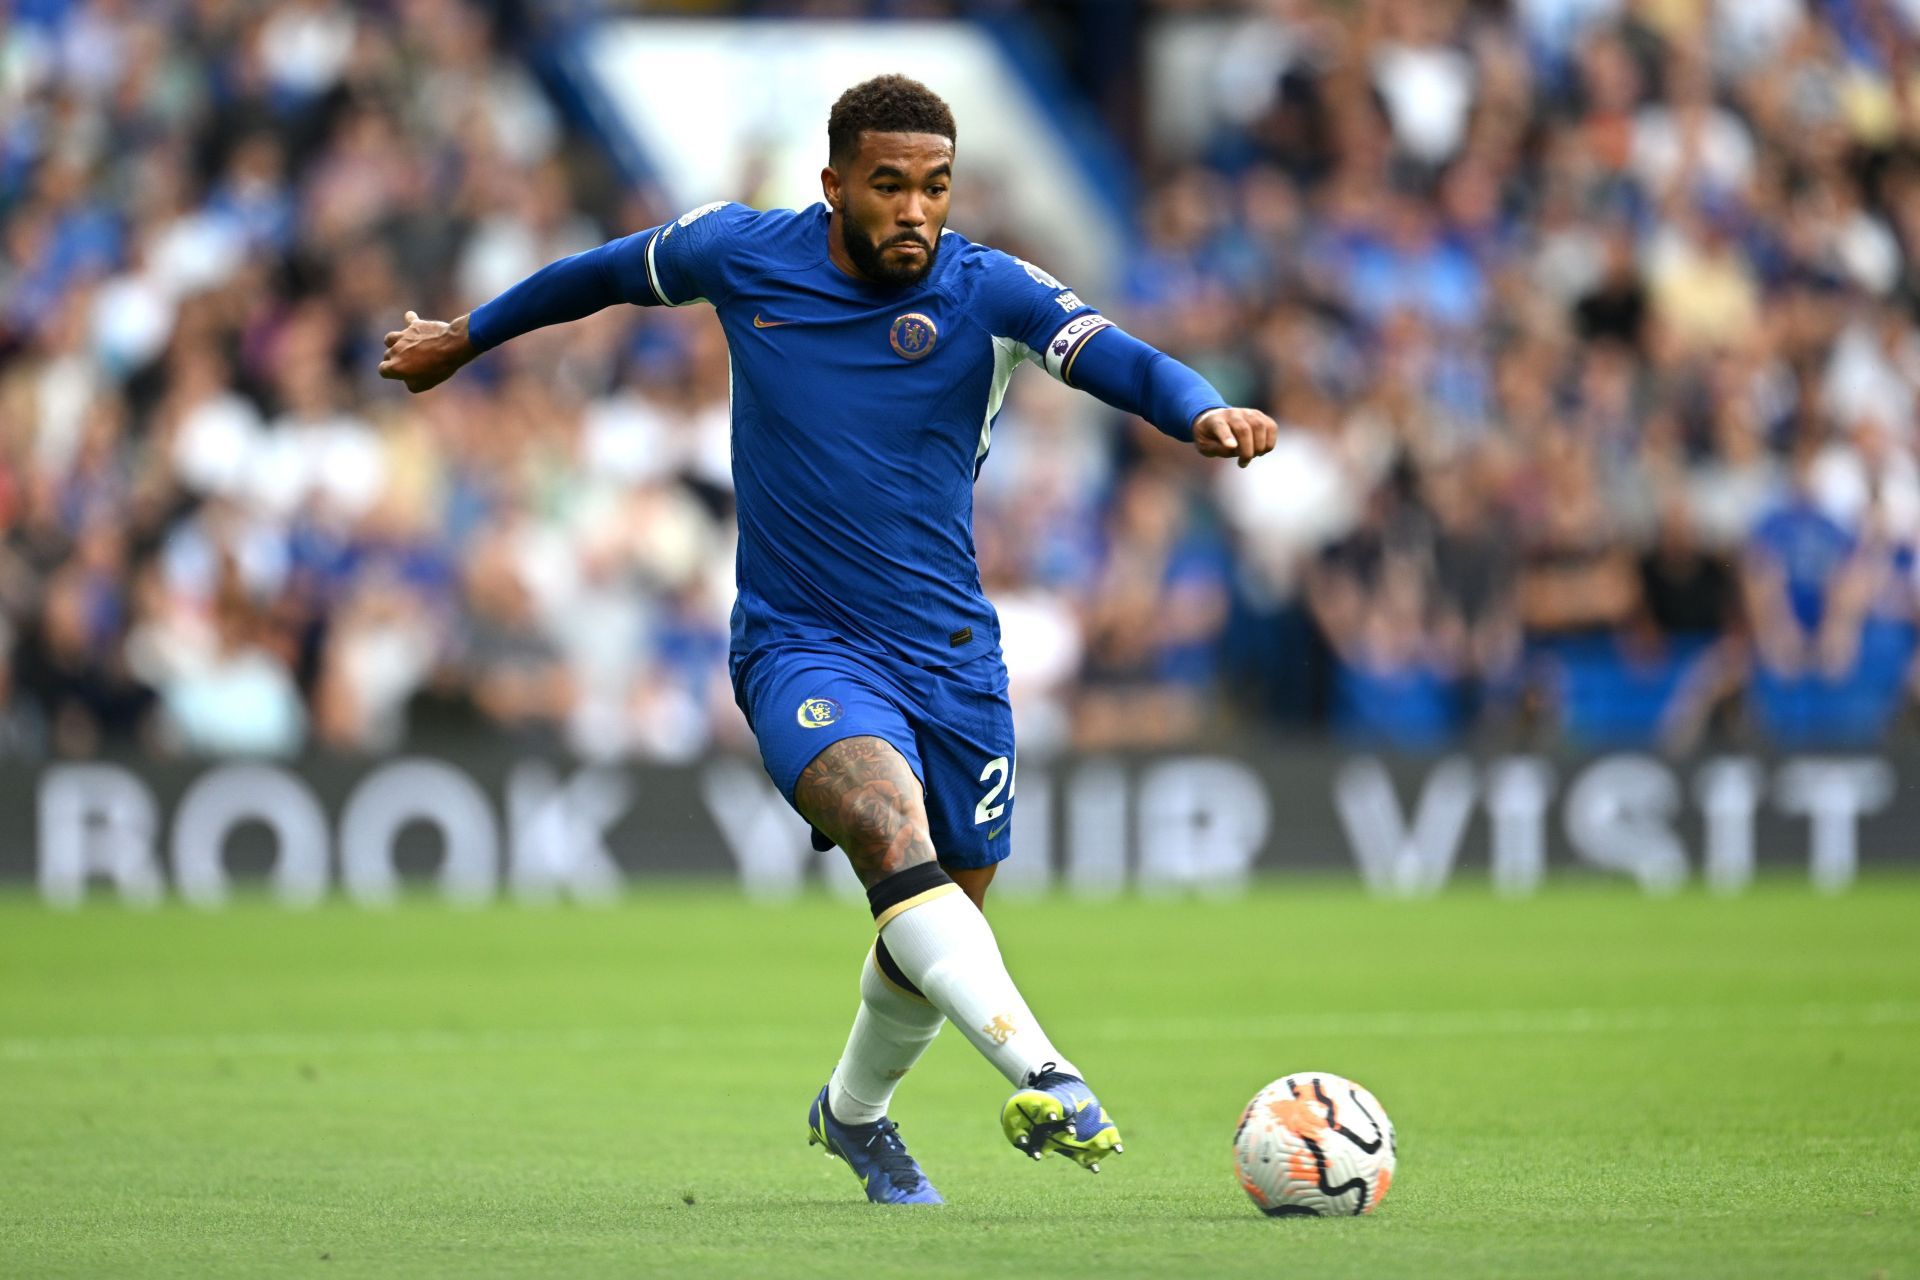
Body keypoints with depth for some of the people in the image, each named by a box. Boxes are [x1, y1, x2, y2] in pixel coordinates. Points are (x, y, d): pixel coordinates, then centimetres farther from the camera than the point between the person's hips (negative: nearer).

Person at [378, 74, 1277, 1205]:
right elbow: (608, 274, 16)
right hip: (801, 647, -2)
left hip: (951, 655, 2)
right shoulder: (740, 254, -4)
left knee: (943, 918, 12)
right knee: (891, 825, -31)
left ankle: (855, 1113, 43)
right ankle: (1043, 1076, -47)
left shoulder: (988, 291, -8)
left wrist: (1203, 411, -48)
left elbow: (1113, 356, -26)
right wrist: (463, 339, 28)